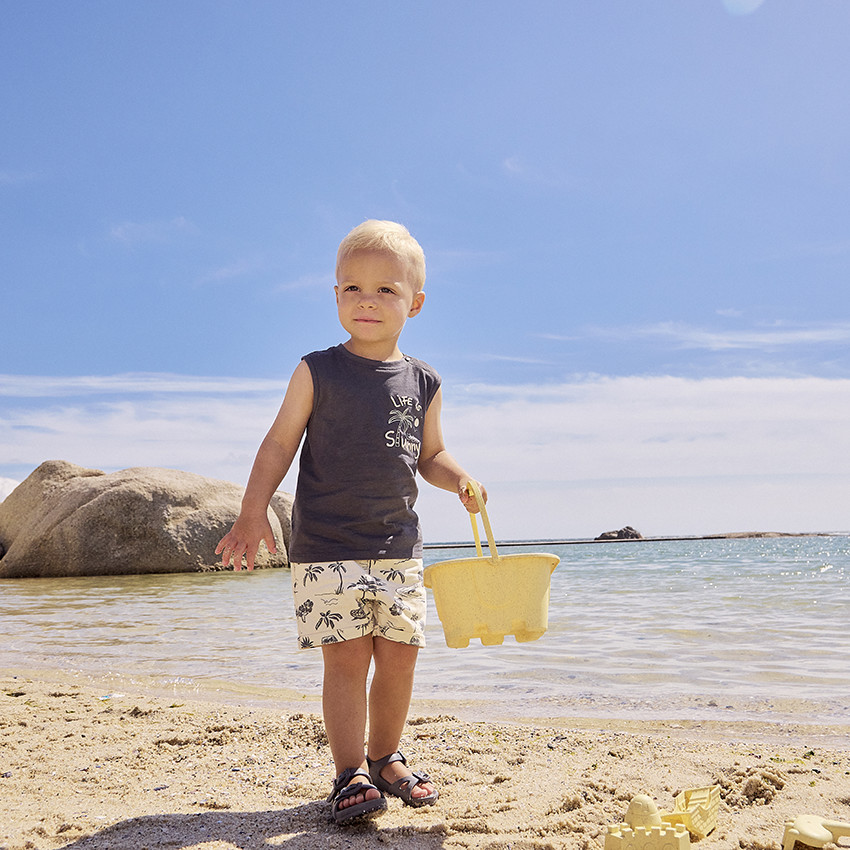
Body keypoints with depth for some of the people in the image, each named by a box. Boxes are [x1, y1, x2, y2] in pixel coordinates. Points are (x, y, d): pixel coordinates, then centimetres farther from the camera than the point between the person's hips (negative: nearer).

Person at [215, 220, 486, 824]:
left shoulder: (422, 382, 7)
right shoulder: (318, 372, -3)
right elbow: (279, 444, 0)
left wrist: (461, 481, -2)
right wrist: (253, 513, -8)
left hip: (399, 547, 4)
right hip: (327, 547, -4)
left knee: (400, 656, 8)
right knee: (347, 659, -4)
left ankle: (386, 757, 27)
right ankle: (351, 773, 8)